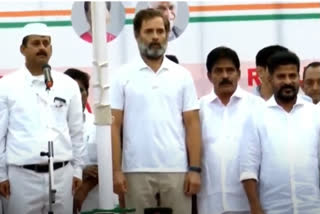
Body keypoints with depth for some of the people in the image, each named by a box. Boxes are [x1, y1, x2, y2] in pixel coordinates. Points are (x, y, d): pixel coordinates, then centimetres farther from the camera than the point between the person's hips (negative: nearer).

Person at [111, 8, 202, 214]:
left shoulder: (182, 75, 7)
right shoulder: (123, 76, 3)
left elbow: (192, 124, 5)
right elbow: (114, 126, 1)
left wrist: (195, 169, -3)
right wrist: (116, 170, -6)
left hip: (176, 169, 1)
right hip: (136, 171, -1)